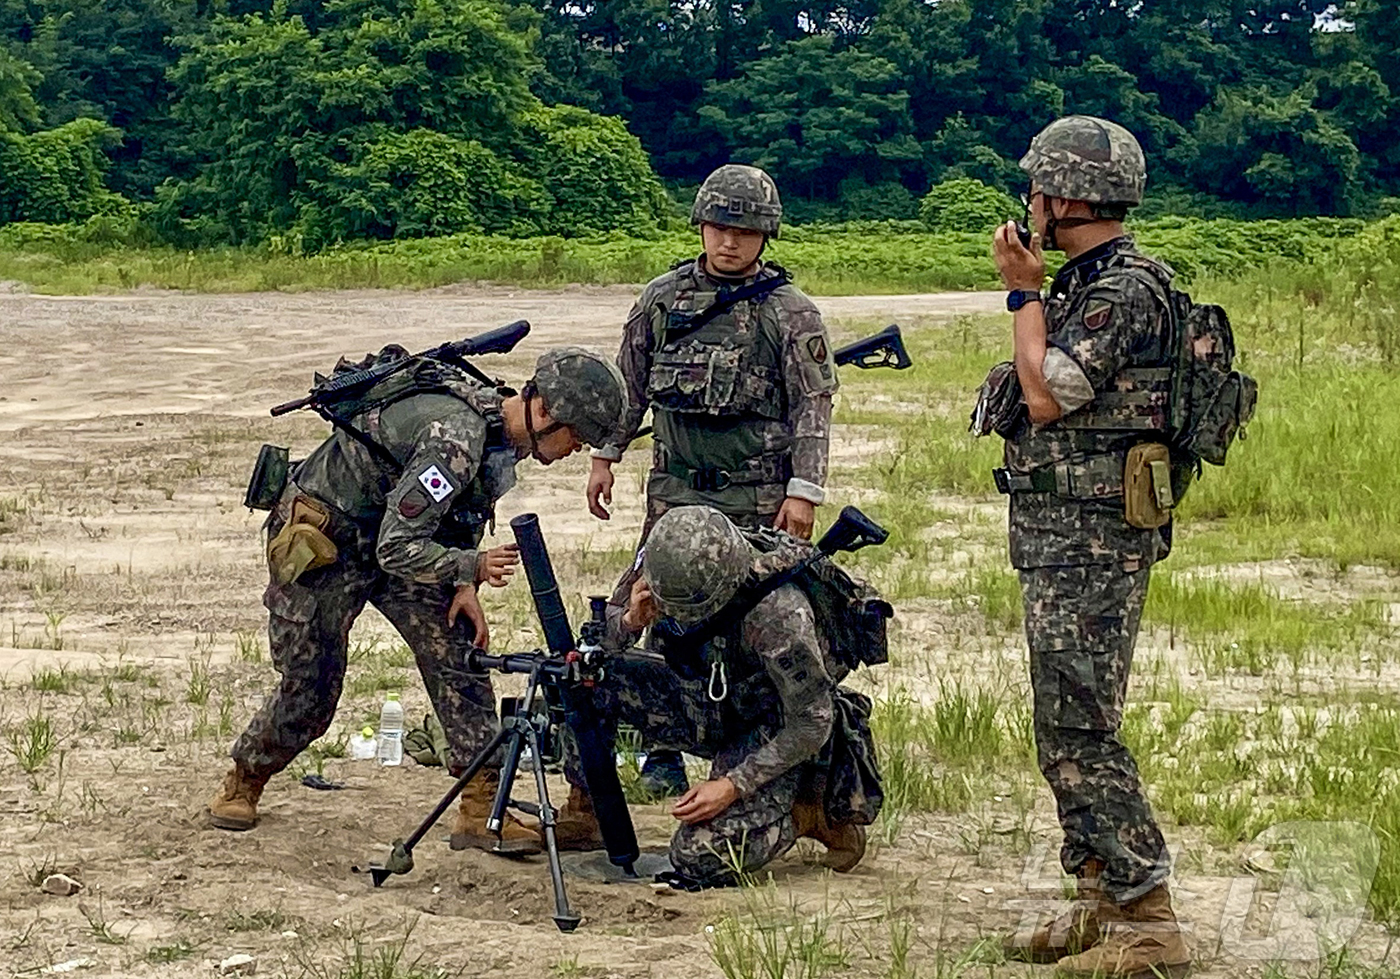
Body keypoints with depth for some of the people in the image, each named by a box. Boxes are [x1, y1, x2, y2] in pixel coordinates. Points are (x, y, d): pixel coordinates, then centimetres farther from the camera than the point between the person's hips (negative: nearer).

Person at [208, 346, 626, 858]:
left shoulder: (505, 429, -5)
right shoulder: (456, 437, -33)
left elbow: (466, 517, 12)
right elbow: (397, 549, -32)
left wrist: (463, 585, -1)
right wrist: (470, 568, -38)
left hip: (390, 541, 8)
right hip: (322, 542, -8)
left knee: (458, 651, -6)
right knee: (309, 692, 2)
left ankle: (481, 809, -6)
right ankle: (244, 780, 30)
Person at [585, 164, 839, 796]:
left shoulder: (790, 314, -3)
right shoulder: (662, 299, 7)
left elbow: (812, 409, -4)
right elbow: (629, 384, 17)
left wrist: (804, 491, -10)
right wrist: (605, 455, 14)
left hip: (757, 501, -3)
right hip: (675, 490, 3)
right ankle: (664, 751, 10)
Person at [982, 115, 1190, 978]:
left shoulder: (1125, 290, -17)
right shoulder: (1087, 282, 15)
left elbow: (1048, 395, -20)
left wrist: (1025, 293, -12)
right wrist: (1031, 289, 14)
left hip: (1092, 539, -11)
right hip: (1059, 536, 11)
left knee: (1079, 730, -11)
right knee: (1067, 728, 14)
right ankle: (1103, 901, 21)